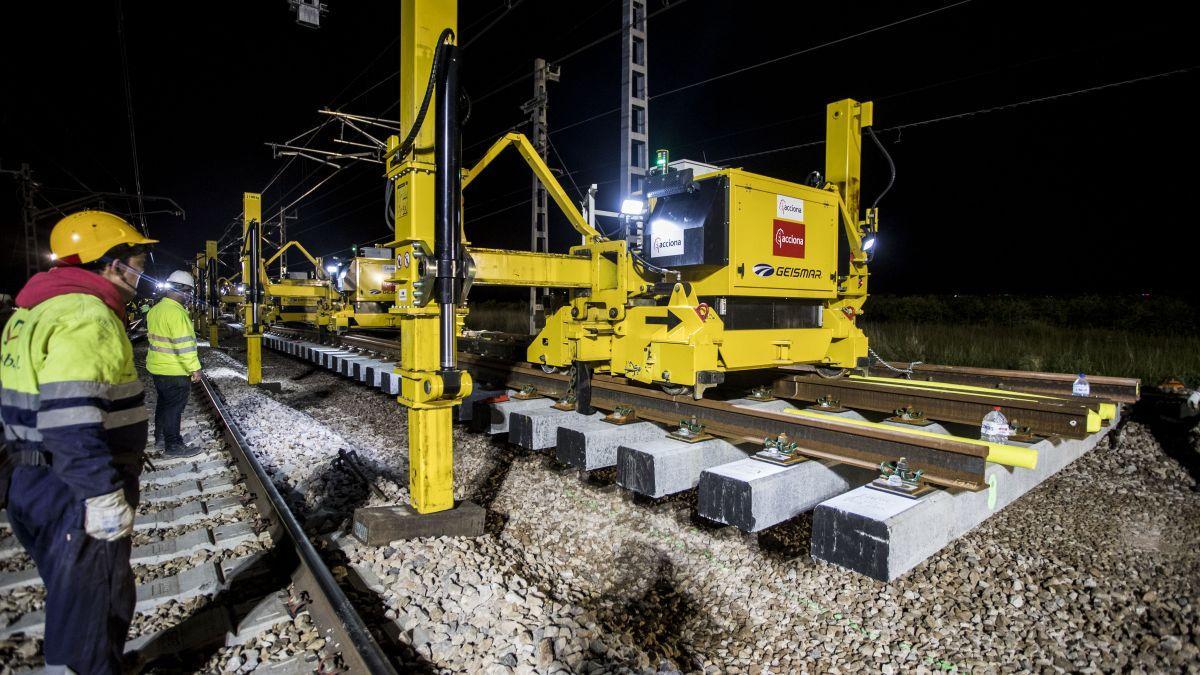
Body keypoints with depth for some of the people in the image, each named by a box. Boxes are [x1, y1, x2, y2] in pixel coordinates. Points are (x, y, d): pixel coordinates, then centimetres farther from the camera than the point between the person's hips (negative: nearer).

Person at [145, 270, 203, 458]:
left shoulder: (155, 309, 11)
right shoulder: (176, 312, -22)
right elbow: (184, 344, -24)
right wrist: (194, 368, -19)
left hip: (157, 367, 10)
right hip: (174, 371, -10)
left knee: (164, 402, 22)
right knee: (174, 407, -1)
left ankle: (160, 436, 36)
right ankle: (174, 446, 5)